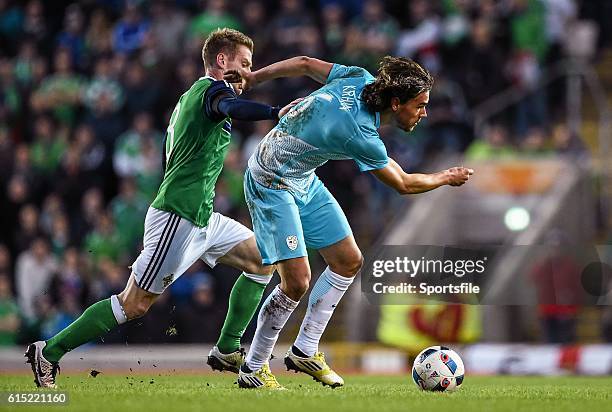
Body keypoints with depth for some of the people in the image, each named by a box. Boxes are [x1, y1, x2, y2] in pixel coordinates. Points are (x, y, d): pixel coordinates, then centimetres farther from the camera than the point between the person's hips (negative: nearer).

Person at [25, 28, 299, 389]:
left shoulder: (193, 95, 21)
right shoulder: (213, 89, -10)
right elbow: (231, 108, -35)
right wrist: (275, 112, -50)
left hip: (201, 217, 11)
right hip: (179, 216, -11)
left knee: (262, 259, 12)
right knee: (135, 304, -9)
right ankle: (49, 352, -2)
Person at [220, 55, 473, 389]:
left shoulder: (360, 80, -10)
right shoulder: (361, 136, -30)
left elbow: (304, 64, 2)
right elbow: (403, 184, -15)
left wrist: (253, 77, 14)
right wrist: (448, 178, 2)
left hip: (304, 180, 10)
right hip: (272, 185, -10)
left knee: (349, 261, 7)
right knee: (296, 282, -16)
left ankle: (305, 351, 16)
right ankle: (252, 370, 0)